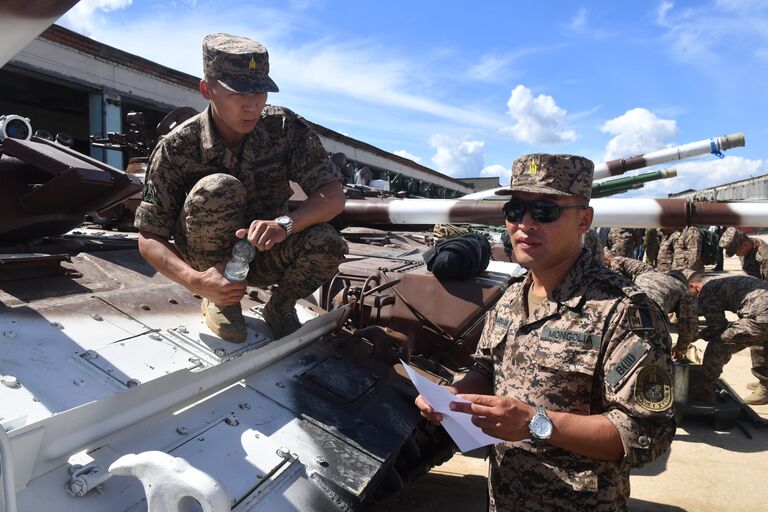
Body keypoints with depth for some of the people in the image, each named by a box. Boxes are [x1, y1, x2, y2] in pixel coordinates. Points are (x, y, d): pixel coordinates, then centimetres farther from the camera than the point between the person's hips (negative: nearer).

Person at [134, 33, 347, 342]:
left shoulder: (285, 128, -15)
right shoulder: (175, 149, -18)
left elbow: (333, 196, -19)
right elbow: (149, 238, -14)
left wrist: (284, 223, -38)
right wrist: (195, 281, -33)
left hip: (266, 253, 1)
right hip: (210, 262, -1)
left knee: (325, 244, -31)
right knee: (219, 189, -32)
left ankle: (280, 307, 1)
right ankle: (221, 303, -9)